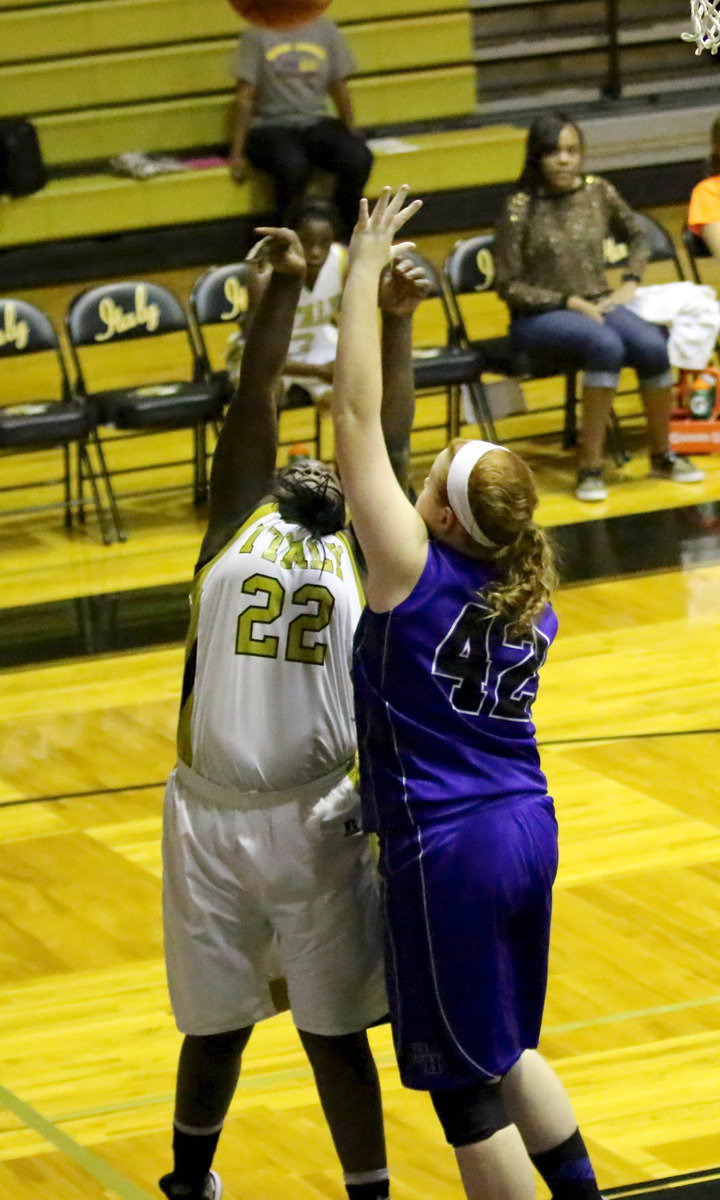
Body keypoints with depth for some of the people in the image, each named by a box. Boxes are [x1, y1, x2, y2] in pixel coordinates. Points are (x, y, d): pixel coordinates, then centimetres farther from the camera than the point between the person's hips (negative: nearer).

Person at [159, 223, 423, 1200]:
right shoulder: (235, 528, 11)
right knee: (215, 1024, 13)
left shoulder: (364, 558, 12)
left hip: (317, 824, 0)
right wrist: (284, 287, -7)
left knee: (335, 1030, 9)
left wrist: (393, 322, -7)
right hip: (210, 817, 0)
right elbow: (254, 400, 4)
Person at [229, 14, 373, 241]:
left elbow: (340, 88, 16)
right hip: (272, 126, -4)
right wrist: (237, 153, -8)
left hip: (316, 122, 4)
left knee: (358, 158, -27)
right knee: (293, 166, -38)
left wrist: (352, 134, 11)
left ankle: (350, 237, -10)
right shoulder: (257, 35, -1)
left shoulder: (326, 30, 10)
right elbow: (244, 96, -4)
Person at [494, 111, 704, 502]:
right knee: (607, 345, -36)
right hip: (539, 318, -4)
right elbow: (508, 286, -8)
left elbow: (636, 238, 23)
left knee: (652, 346, -27)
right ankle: (590, 468, -32)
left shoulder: (598, 193, 5)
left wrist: (629, 284, 6)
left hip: (597, 305, 4)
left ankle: (662, 455, -7)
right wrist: (568, 302, -15)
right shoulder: (520, 210, -9)